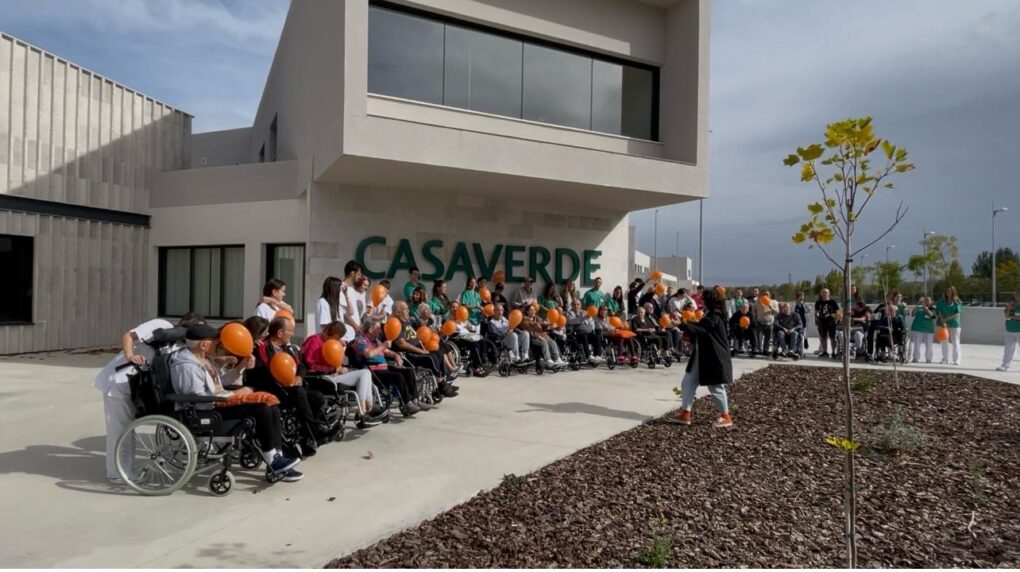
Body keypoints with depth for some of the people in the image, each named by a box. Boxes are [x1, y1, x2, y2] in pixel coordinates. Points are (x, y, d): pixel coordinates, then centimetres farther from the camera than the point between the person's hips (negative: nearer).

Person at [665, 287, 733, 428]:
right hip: (701, 356, 10)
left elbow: (699, 329, -30)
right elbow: (701, 330, 20)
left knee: (716, 387, 1)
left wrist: (681, 324, -40)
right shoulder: (709, 316, 15)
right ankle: (685, 413, 7)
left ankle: (726, 416, 16)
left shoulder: (715, 318, -16)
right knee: (688, 382, 4)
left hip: (714, 358, -10)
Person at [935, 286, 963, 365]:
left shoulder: (957, 302, -1)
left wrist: (947, 318, -18)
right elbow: (939, 312, -4)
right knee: (944, 342, 7)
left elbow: (958, 314, -8)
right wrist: (942, 321, -18)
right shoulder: (941, 302, 4)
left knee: (955, 343, 0)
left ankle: (956, 360, 2)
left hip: (954, 324, -2)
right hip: (943, 325, 2)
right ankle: (945, 359, 15)